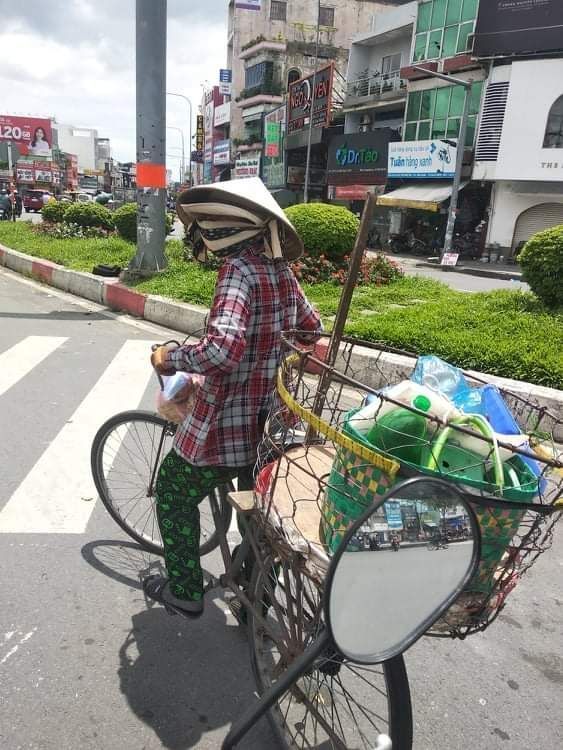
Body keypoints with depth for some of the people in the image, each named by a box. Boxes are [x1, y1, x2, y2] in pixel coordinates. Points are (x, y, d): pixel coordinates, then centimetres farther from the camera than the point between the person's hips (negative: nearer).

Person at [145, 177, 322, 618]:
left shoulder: (239, 270, -22)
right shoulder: (281, 272, 3)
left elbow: (222, 348, -37)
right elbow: (313, 330, 17)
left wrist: (169, 358, -20)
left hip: (225, 426, -8)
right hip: (270, 420, 8)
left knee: (174, 495, 17)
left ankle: (184, 593, 30)